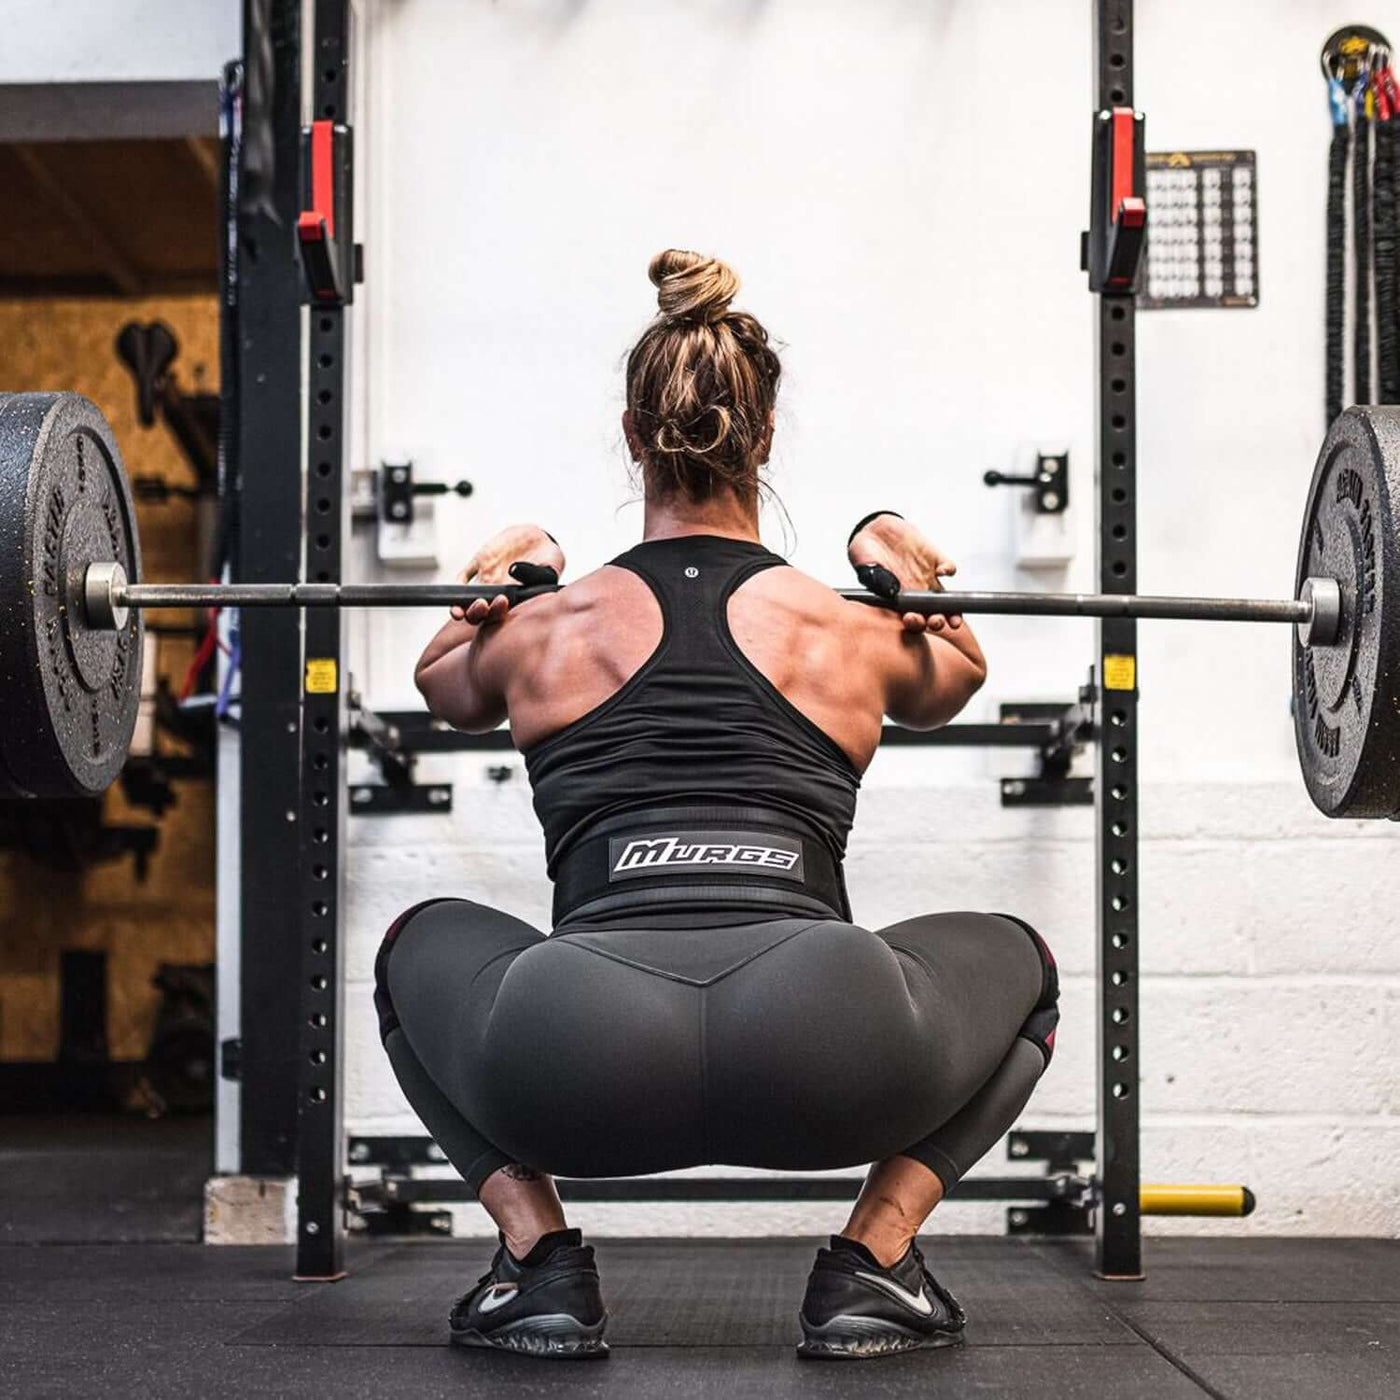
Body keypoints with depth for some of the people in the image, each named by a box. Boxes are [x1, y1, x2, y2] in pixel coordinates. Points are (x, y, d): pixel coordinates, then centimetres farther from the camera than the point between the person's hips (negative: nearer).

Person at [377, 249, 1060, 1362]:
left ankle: (542, 1264, 17)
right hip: (819, 1054, 0)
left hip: (585, 1068, 1)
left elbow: (444, 685, 45)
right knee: (1017, 961, 32)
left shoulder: (548, 629, 19)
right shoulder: (850, 627, 19)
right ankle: (871, 1262, 14)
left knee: (421, 948, 35)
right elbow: (956, 680, 45)